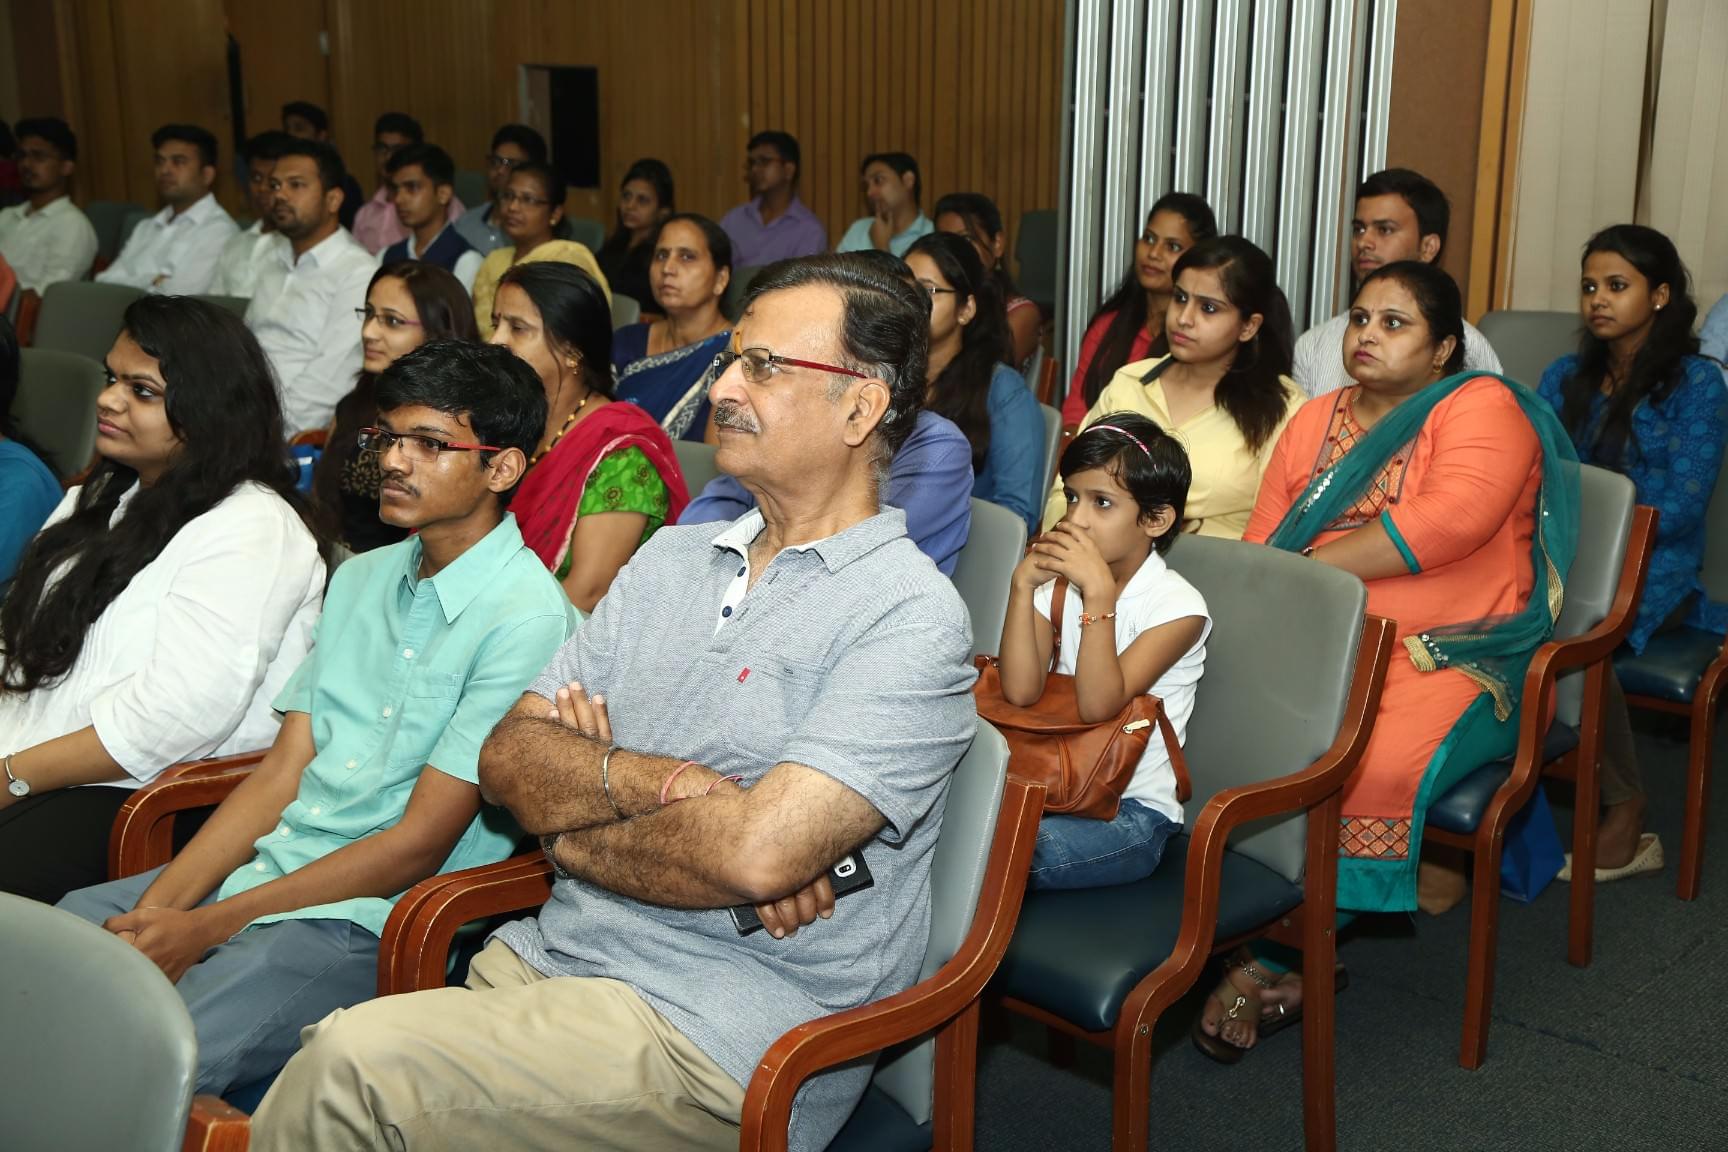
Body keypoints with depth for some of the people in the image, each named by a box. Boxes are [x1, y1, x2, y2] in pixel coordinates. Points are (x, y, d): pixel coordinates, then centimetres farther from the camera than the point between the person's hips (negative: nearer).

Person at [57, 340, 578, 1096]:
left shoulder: (526, 620, -13)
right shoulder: (360, 579, 14)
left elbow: (418, 844, -14)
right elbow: (283, 772, 10)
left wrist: (207, 928, -13)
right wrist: (160, 906, -4)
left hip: (369, 922, -8)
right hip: (264, 866, 8)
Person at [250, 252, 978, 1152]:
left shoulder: (908, 618, -10)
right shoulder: (672, 559, 14)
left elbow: (756, 854, -23)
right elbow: (509, 759, 6)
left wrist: (575, 832, -5)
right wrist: (660, 783, -13)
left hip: (714, 1034, -6)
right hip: (542, 959, 6)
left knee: (356, 1063, -24)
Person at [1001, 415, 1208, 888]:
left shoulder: (1177, 605, -12)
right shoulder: (1059, 583, 3)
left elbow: (1098, 705, -24)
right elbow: (1019, 691, -11)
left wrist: (1099, 591, -30)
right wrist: (1022, 584, -19)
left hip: (1131, 811, -5)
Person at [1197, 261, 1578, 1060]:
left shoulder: (1481, 408, 1)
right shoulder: (1317, 420, 20)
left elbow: (1453, 516, -18)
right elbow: (1261, 547, 13)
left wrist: (1312, 566, -14)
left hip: (1446, 662, -5)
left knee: (1374, 767, -33)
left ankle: (1274, 961, -15)